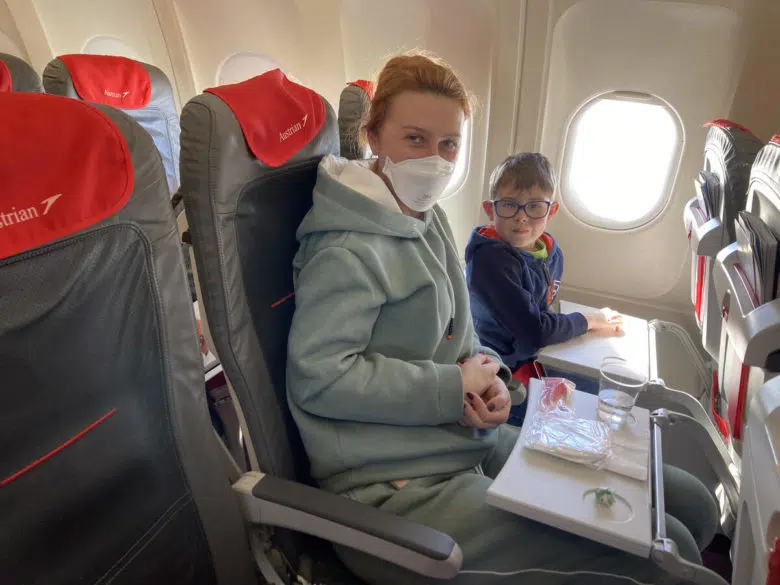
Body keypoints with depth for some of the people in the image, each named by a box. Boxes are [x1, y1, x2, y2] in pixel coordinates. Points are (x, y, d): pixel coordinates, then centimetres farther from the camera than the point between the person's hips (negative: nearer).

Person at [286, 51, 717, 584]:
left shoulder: (429, 219, 11)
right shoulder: (348, 251, -18)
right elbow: (318, 376, -23)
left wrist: (488, 376, -4)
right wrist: (454, 387, -17)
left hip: (476, 443, 9)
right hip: (396, 486, -8)